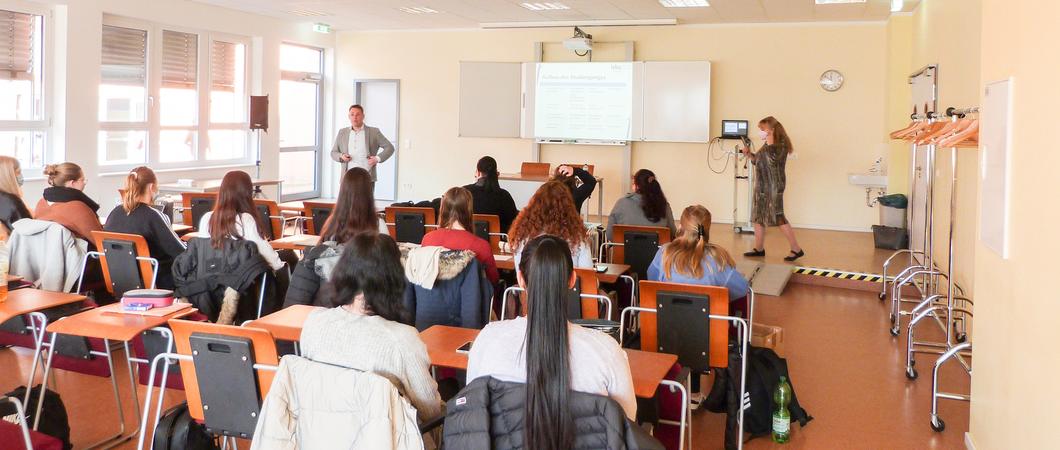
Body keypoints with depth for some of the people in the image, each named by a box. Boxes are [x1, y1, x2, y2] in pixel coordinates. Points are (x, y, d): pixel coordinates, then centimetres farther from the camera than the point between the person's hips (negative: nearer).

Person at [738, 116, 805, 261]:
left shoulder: (781, 144, -14)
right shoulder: (767, 144, 13)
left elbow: (772, 159, -28)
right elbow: (758, 161, 21)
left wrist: (769, 141, -25)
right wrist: (749, 154, 6)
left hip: (774, 185, -10)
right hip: (762, 185, 10)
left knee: (778, 216, -9)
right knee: (758, 216, 13)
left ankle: (796, 249, -3)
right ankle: (759, 248, 24)